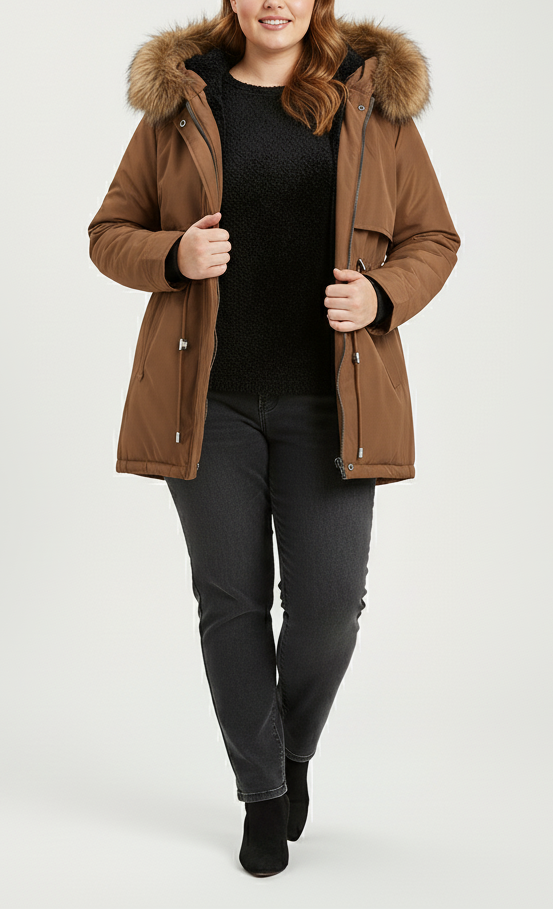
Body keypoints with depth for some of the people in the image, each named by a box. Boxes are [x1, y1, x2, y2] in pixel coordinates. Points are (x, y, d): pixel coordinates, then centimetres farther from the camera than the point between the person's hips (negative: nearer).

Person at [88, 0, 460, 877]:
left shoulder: (376, 104, 6)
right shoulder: (178, 103, 7)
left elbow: (433, 238, 9)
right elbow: (110, 233, 9)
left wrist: (381, 297, -11)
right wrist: (174, 256, -13)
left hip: (326, 400, 0)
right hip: (207, 396, 1)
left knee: (328, 599, -2)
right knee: (231, 599, 5)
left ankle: (296, 751, 31)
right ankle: (262, 793, 24)